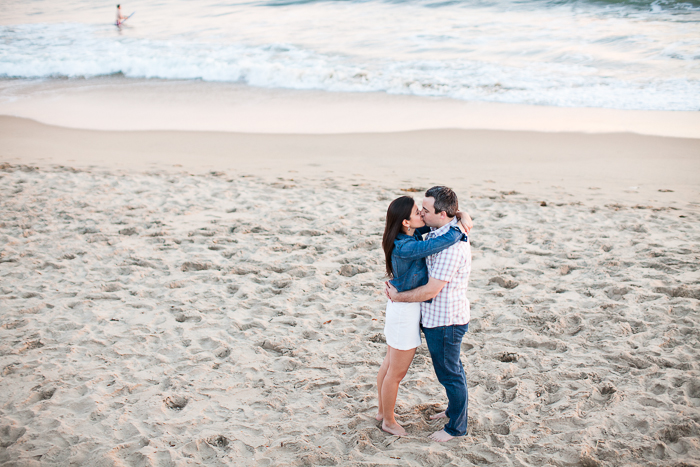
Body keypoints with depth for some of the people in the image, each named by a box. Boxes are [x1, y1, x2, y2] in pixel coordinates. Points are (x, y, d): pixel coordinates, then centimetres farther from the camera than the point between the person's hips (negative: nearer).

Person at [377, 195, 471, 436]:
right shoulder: (405, 248, -30)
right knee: (397, 372, 10)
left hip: (398, 307, 9)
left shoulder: (411, 236, -3)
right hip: (406, 311, -9)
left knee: (389, 364, 25)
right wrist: (460, 227, -16)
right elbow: (445, 240, -36)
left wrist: (463, 217, -7)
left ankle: (382, 410, 43)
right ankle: (389, 421, 28)